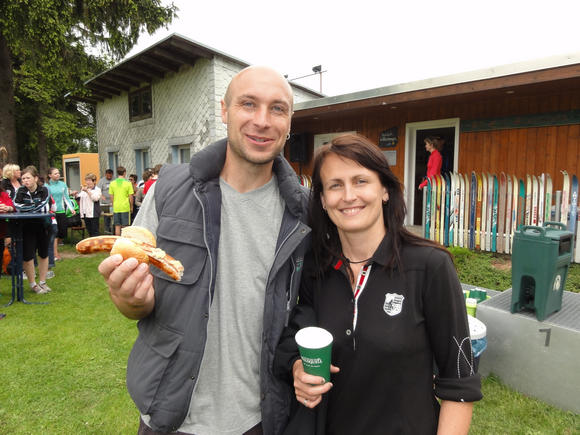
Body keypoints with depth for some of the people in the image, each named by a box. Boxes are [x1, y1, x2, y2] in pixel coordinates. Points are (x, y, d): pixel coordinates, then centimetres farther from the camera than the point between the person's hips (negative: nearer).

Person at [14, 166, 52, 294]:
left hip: (43, 226, 0)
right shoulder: (21, 191, 0)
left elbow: (43, 208, -18)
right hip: (27, 227, 0)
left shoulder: (44, 190, -6)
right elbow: (17, 206, -15)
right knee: (27, 255, -4)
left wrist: (25, 207, -15)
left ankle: (42, 282, 24)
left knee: (43, 254, 11)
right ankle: (33, 284, 11)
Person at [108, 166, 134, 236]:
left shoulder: (112, 183, 2)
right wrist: (131, 207, 6)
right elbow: (130, 197, -6)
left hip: (116, 208, 3)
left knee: (117, 226, 9)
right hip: (125, 207, -3)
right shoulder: (128, 183, -7)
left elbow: (111, 197, 5)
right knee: (125, 227, 4)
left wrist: (113, 205, 16)